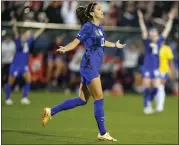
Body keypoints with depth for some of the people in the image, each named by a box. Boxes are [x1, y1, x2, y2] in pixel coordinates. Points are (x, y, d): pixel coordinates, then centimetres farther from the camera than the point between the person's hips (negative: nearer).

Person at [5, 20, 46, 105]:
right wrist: (14, 25, -50)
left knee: (28, 80, -13)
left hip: (24, 65, 5)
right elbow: (15, 33, -31)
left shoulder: (29, 41, 2)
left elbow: (38, 33, 10)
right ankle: (8, 99, 24)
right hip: (15, 65, -5)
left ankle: (24, 98, -4)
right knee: (10, 82, 6)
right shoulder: (18, 40, -12)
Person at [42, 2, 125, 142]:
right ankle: (103, 133, 2)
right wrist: (64, 48, -33)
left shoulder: (100, 27, 14)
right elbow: (75, 42, -13)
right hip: (89, 66, -9)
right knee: (99, 98, -5)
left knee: (82, 100, 10)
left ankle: (51, 111, 15)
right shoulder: (88, 27, -10)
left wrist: (115, 45, 50)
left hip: (94, 67, 9)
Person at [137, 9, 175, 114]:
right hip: (147, 68, -3)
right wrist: (141, 18, -20)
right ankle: (146, 106, 8)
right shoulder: (147, 42, -2)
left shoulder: (159, 41, 6)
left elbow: (167, 30, 9)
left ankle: (148, 102, 20)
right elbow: (144, 30, -11)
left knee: (156, 88, -4)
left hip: (156, 69, 3)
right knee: (147, 88, -2)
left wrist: (171, 19, 8)